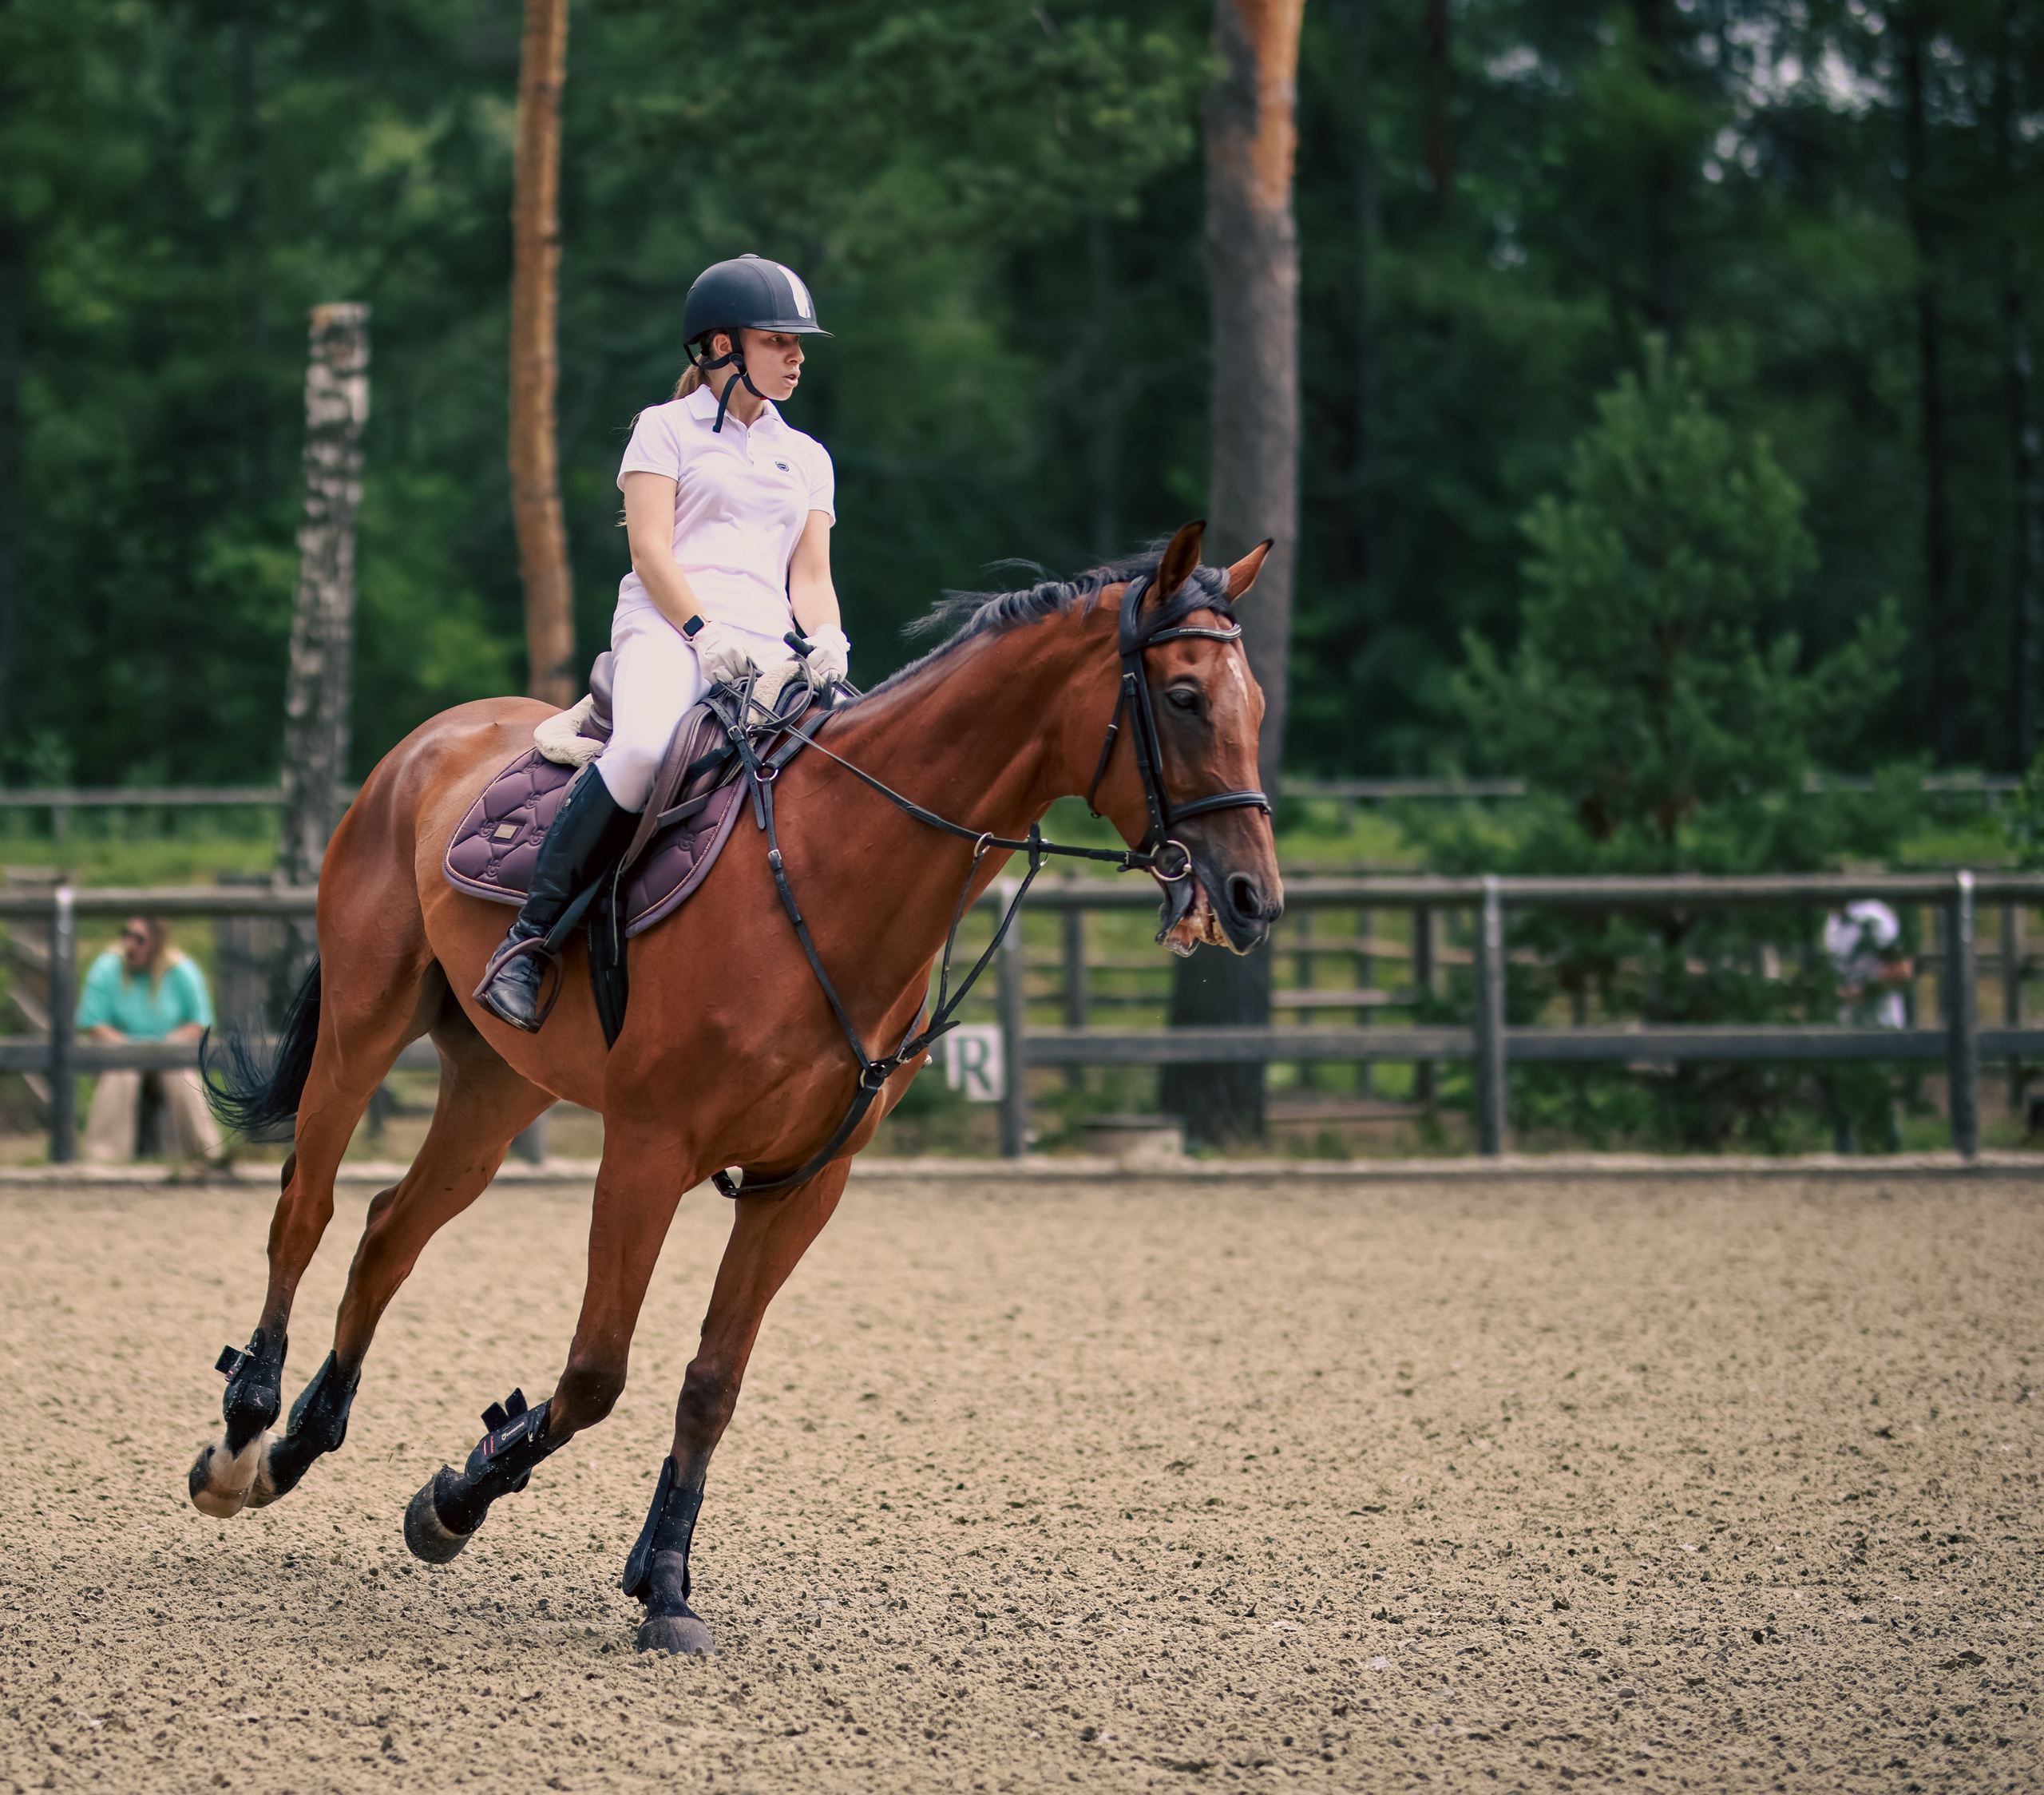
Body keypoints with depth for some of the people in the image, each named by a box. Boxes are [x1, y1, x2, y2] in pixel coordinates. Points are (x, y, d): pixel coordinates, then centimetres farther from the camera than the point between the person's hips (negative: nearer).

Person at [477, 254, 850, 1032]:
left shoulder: (807, 458, 26)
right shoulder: (667, 429, 12)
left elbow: (811, 575, 17)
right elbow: (650, 548, 0)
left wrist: (827, 640, -6)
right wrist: (702, 633, -17)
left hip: (769, 648, 5)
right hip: (667, 627, -5)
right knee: (646, 745, -38)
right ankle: (530, 938, -32)